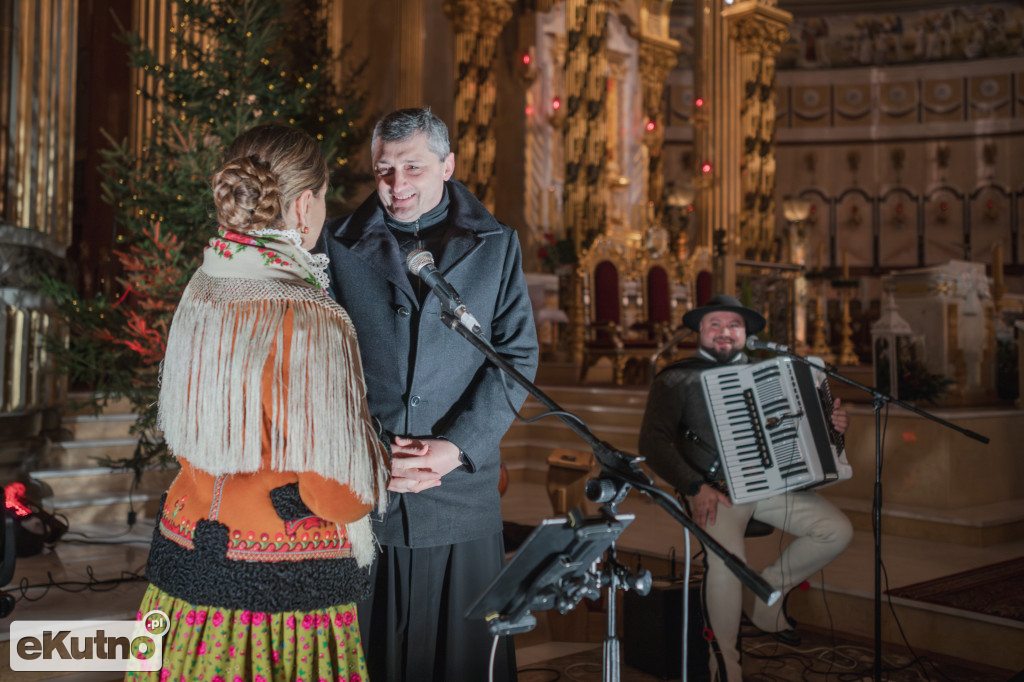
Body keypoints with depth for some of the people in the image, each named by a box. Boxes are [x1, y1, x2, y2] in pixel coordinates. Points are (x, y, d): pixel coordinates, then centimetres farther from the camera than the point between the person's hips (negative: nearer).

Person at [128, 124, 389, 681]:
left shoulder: (199, 290, -1)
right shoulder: (311, 324, -23)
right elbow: (339, 492, -19)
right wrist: (379, 459, 1)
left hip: (184, 556, 7)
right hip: (285, 587, -7)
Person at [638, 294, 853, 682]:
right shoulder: (676, 379, 2)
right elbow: (652, 443, -8)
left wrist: (834, 423, 0)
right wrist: (695, 487, -19)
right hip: (714, 490, -5)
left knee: (838, 531, -8)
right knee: (726, 558, -32)